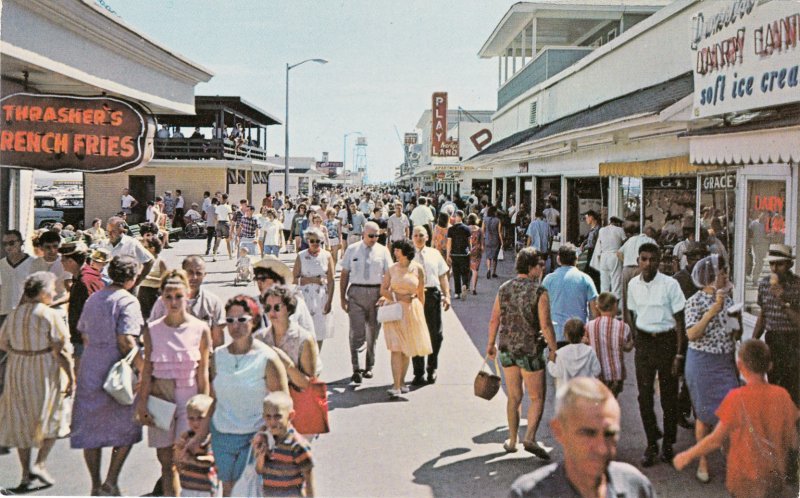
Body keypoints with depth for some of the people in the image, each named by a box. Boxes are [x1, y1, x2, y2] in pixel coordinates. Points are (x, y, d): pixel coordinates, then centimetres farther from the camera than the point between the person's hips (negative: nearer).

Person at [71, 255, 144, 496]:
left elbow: (84, 336, 14)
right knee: (126, 427, 10)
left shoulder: (93, 298, 10)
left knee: (91, 428, 12)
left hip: (89, 368, 6)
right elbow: (126, 341, -19)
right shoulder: (127, 301, -12)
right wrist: (142, 368, -11)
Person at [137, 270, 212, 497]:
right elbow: (147, 369, 5)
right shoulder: (152, 330, 3)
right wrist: (142, 404, 2)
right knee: (166, 460, 8)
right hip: (160, 397, 3)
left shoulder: (200, 329, -3)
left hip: (189, 396, -2)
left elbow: (203, 372, 0)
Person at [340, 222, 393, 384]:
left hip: (376, 292, 2)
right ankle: (356, 369, -5)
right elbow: (344, 274, 6)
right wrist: (343, 297, 1)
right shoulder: (352, 249, 5)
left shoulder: (383, 251, 5)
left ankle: (369, 367, 25)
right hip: (356, 292, -1)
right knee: (357, 332, -9)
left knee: (373, 332, 11)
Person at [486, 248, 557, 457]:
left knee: (513, 397, 16)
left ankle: (512, 441, 22)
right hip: (531, 350, -5)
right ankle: (530, 438, -9)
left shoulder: (504, 289, 3)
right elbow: (545, 326, -15)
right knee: (537, 398, 6)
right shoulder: (539, 292, -13)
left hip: (507, 348, 5)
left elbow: (494, 320, 7)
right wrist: (553, 349, -3)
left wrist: (491, 344, 19)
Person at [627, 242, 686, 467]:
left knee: (668, 396, 7)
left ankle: (668, 443, 23)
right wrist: (636, 342, 11)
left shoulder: (670, 284, -11)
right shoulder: (633, 284, 1)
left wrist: (679, 354, -10)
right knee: (645, 396, 4)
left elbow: (679, 321, -7)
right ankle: (651, 443, 18)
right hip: (644, 342, 3)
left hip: (666, 341, -3)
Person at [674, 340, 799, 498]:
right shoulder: (782, 395, -6)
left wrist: (687, 456, 2)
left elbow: (716, 440, -11)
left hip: (746, 481, -4)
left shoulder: (736, 398, -17)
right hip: (776, 478, 4)